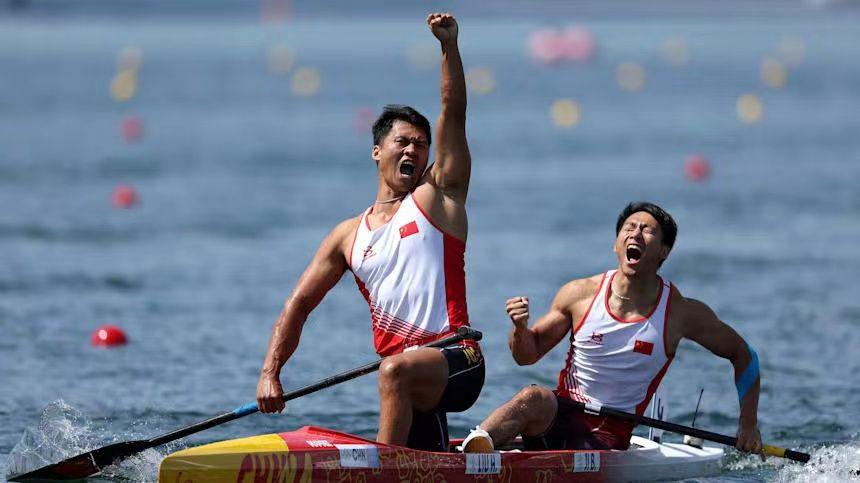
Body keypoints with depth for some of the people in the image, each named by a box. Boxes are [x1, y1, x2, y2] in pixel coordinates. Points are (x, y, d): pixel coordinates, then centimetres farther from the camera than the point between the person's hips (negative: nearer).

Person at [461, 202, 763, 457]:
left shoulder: (683, 313, -1)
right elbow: (527, 355, 11)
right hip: (558, 417, 0)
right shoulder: (580, 294, 2)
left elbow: (742, 354, 13)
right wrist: (520, 329, -12)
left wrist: (749, 423, 5)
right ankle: (468, 453, -55)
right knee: (536, 398, -36)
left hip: (609, 436, 0)